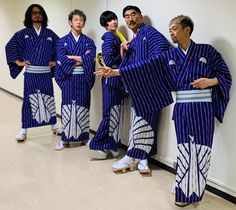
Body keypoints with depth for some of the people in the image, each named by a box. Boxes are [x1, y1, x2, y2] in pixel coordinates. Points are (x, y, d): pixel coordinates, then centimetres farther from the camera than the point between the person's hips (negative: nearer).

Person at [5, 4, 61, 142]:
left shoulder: (49, 33, 7)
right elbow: (10, 46, 3)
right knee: (29, 100, 1)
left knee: (49, 99, 8)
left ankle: (54, 125, 22)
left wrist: (56, 60, 8)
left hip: (46, 73, 2)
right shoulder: (24, 33, 2)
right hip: (30, 73, -2)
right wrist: (18, 62, -2)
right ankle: (24, 129, 10)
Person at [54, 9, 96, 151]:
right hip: (68, 79, 0)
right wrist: (82, 58, -9)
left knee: (83, 107, 5)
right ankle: (65, 138, 10)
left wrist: (71, 57, -10)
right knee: (68, 107, 1)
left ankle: (84, 136, 17)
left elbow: (91, 59, -10)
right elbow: (62, 60, -10)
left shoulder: (88, 41, 7)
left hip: (84, 79, 1)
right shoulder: (63, 41, 5)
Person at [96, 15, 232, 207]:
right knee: (184, 151, 5)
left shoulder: (207, 51, 1)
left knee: (200, 151, 2)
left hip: (203, 109, -2)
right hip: (182, 110, 2)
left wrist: (210, 81, -17)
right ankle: (185, 192, 17)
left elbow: (225, 74, 3)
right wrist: (117, 71, -8)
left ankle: (196, 191, 18)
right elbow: (146, 67, -1)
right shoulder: (169, 56, 7)